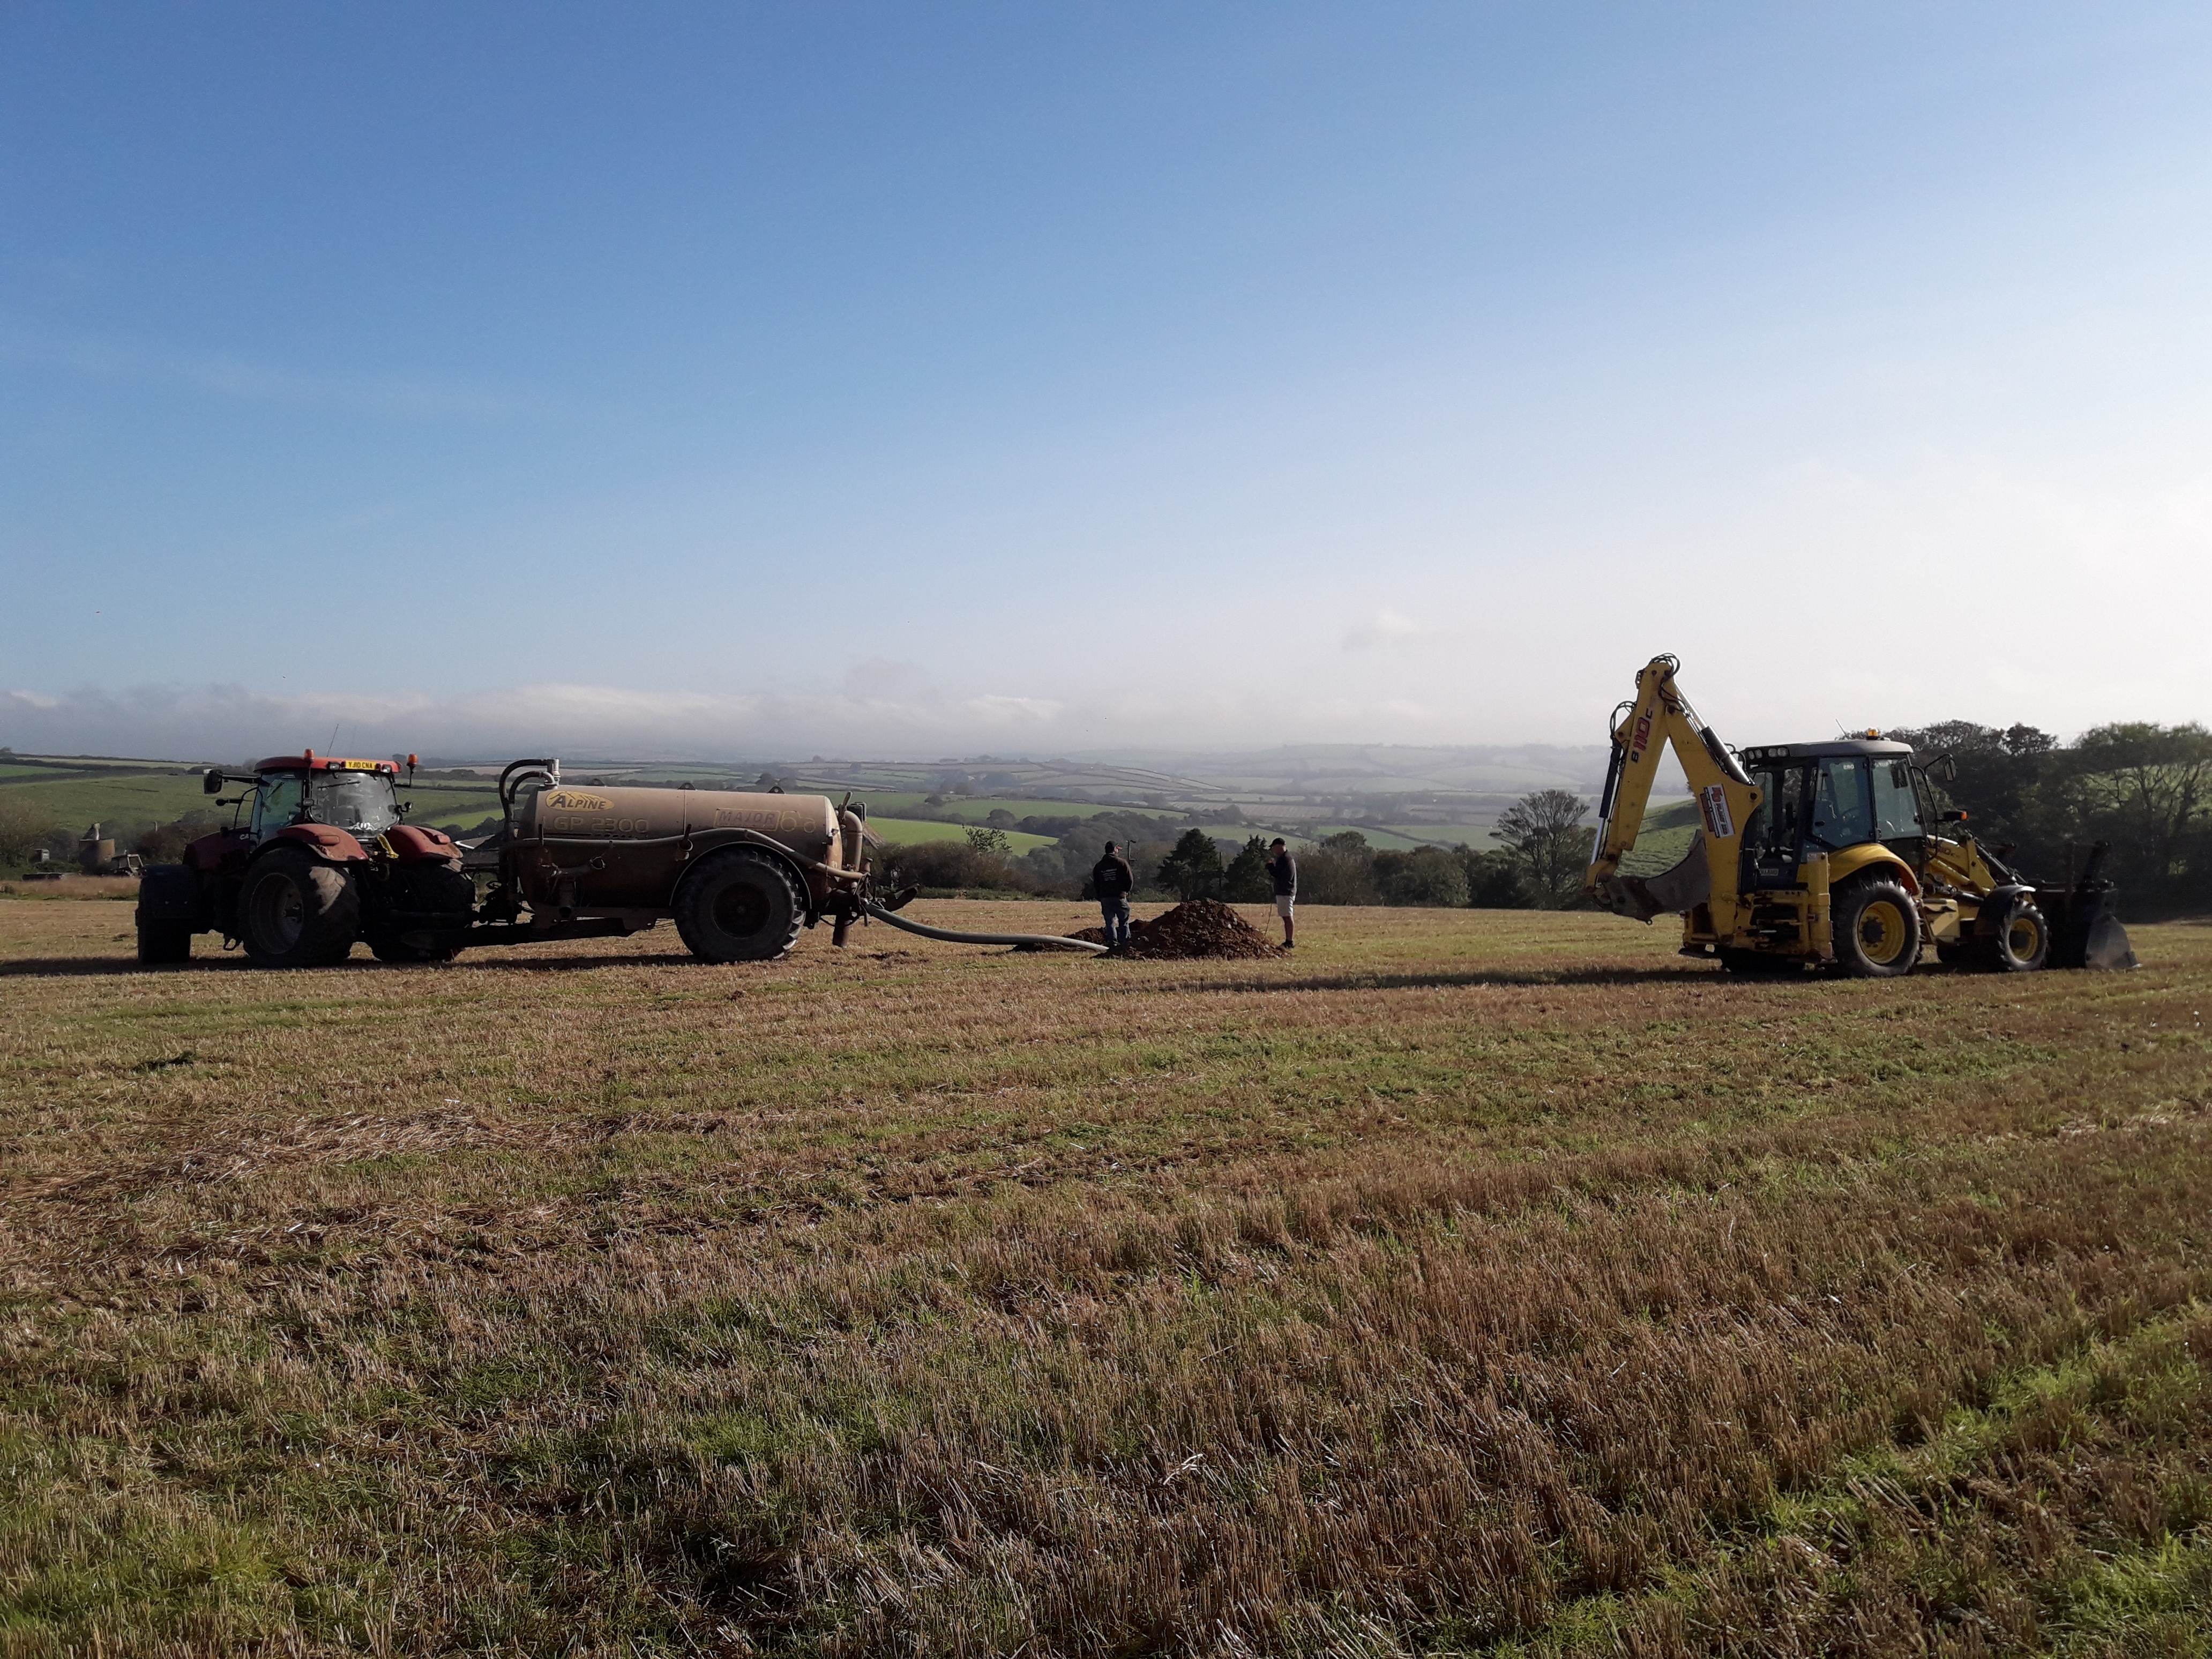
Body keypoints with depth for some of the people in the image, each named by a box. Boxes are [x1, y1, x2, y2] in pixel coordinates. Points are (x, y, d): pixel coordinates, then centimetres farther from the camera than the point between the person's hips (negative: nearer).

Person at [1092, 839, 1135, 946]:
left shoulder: (1098, 866, 9)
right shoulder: (1122, 863, -2)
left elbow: (1096, 885, 12)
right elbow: (1130, 880, -4)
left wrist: (1101, 898, 18)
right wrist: (1125, 891, 11)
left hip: (1105, 899, 3)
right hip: (1120, 898, -3)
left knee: (1110, 923, 6)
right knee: (1124, 922, 6)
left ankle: (1113, 944, 0)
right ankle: (1124, 943, 1)